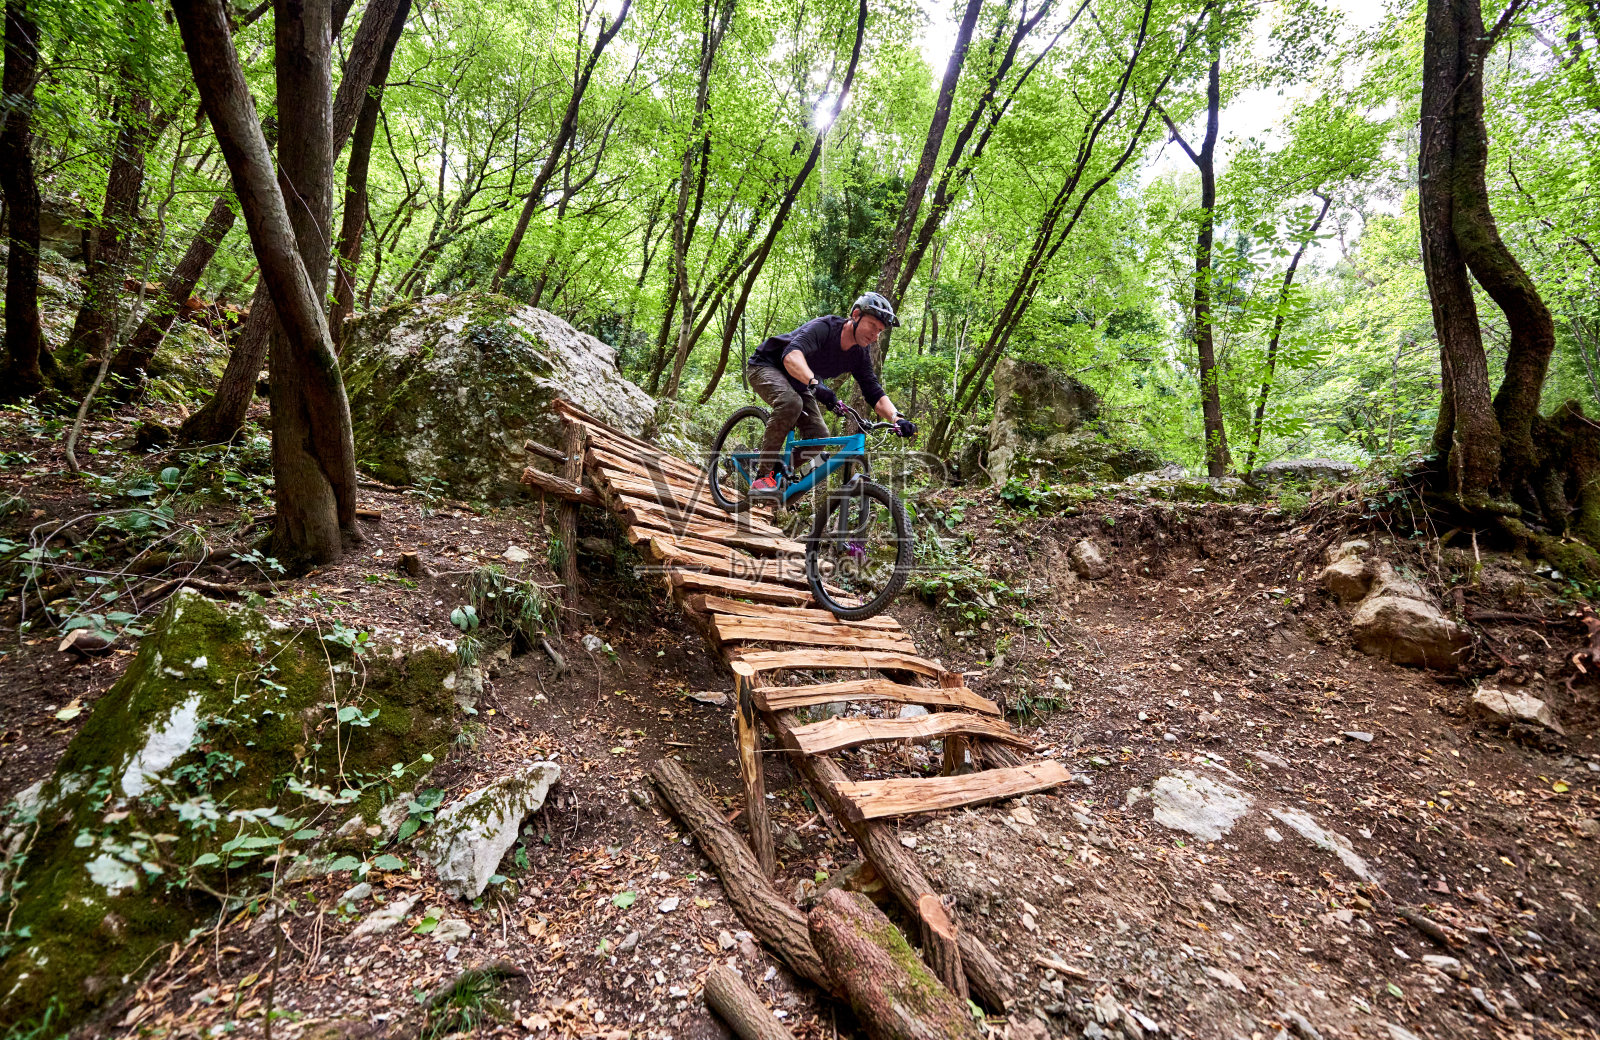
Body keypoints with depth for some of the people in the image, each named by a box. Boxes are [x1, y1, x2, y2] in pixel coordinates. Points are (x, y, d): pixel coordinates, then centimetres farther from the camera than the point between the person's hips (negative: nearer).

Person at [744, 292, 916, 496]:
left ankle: (779, 470, 13)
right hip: (766, 366, -7)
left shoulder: (860, 355, -10)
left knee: (820, 437, -10)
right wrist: (815, 384, -65)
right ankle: (764, 476, -28)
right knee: (791, 402, -38)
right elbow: (791, 355, -48)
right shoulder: (824, 327, -31)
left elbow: (875, 394, -12)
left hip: (797, 383, 7)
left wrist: (897, 418, -32)